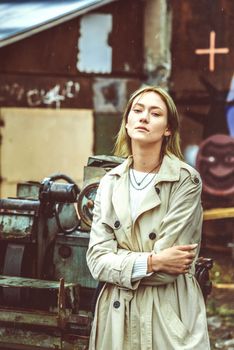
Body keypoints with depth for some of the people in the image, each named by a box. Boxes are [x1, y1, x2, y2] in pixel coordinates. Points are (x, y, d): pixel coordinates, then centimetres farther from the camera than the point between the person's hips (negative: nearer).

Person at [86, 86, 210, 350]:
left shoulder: (186, 180, -8)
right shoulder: (110, 183, 5)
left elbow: (166, 270, -14)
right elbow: (97, 260, -3)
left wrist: (120, 264, -4)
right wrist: (151, 262, -15)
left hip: (171, 318, -4)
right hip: (116, 317, 4)